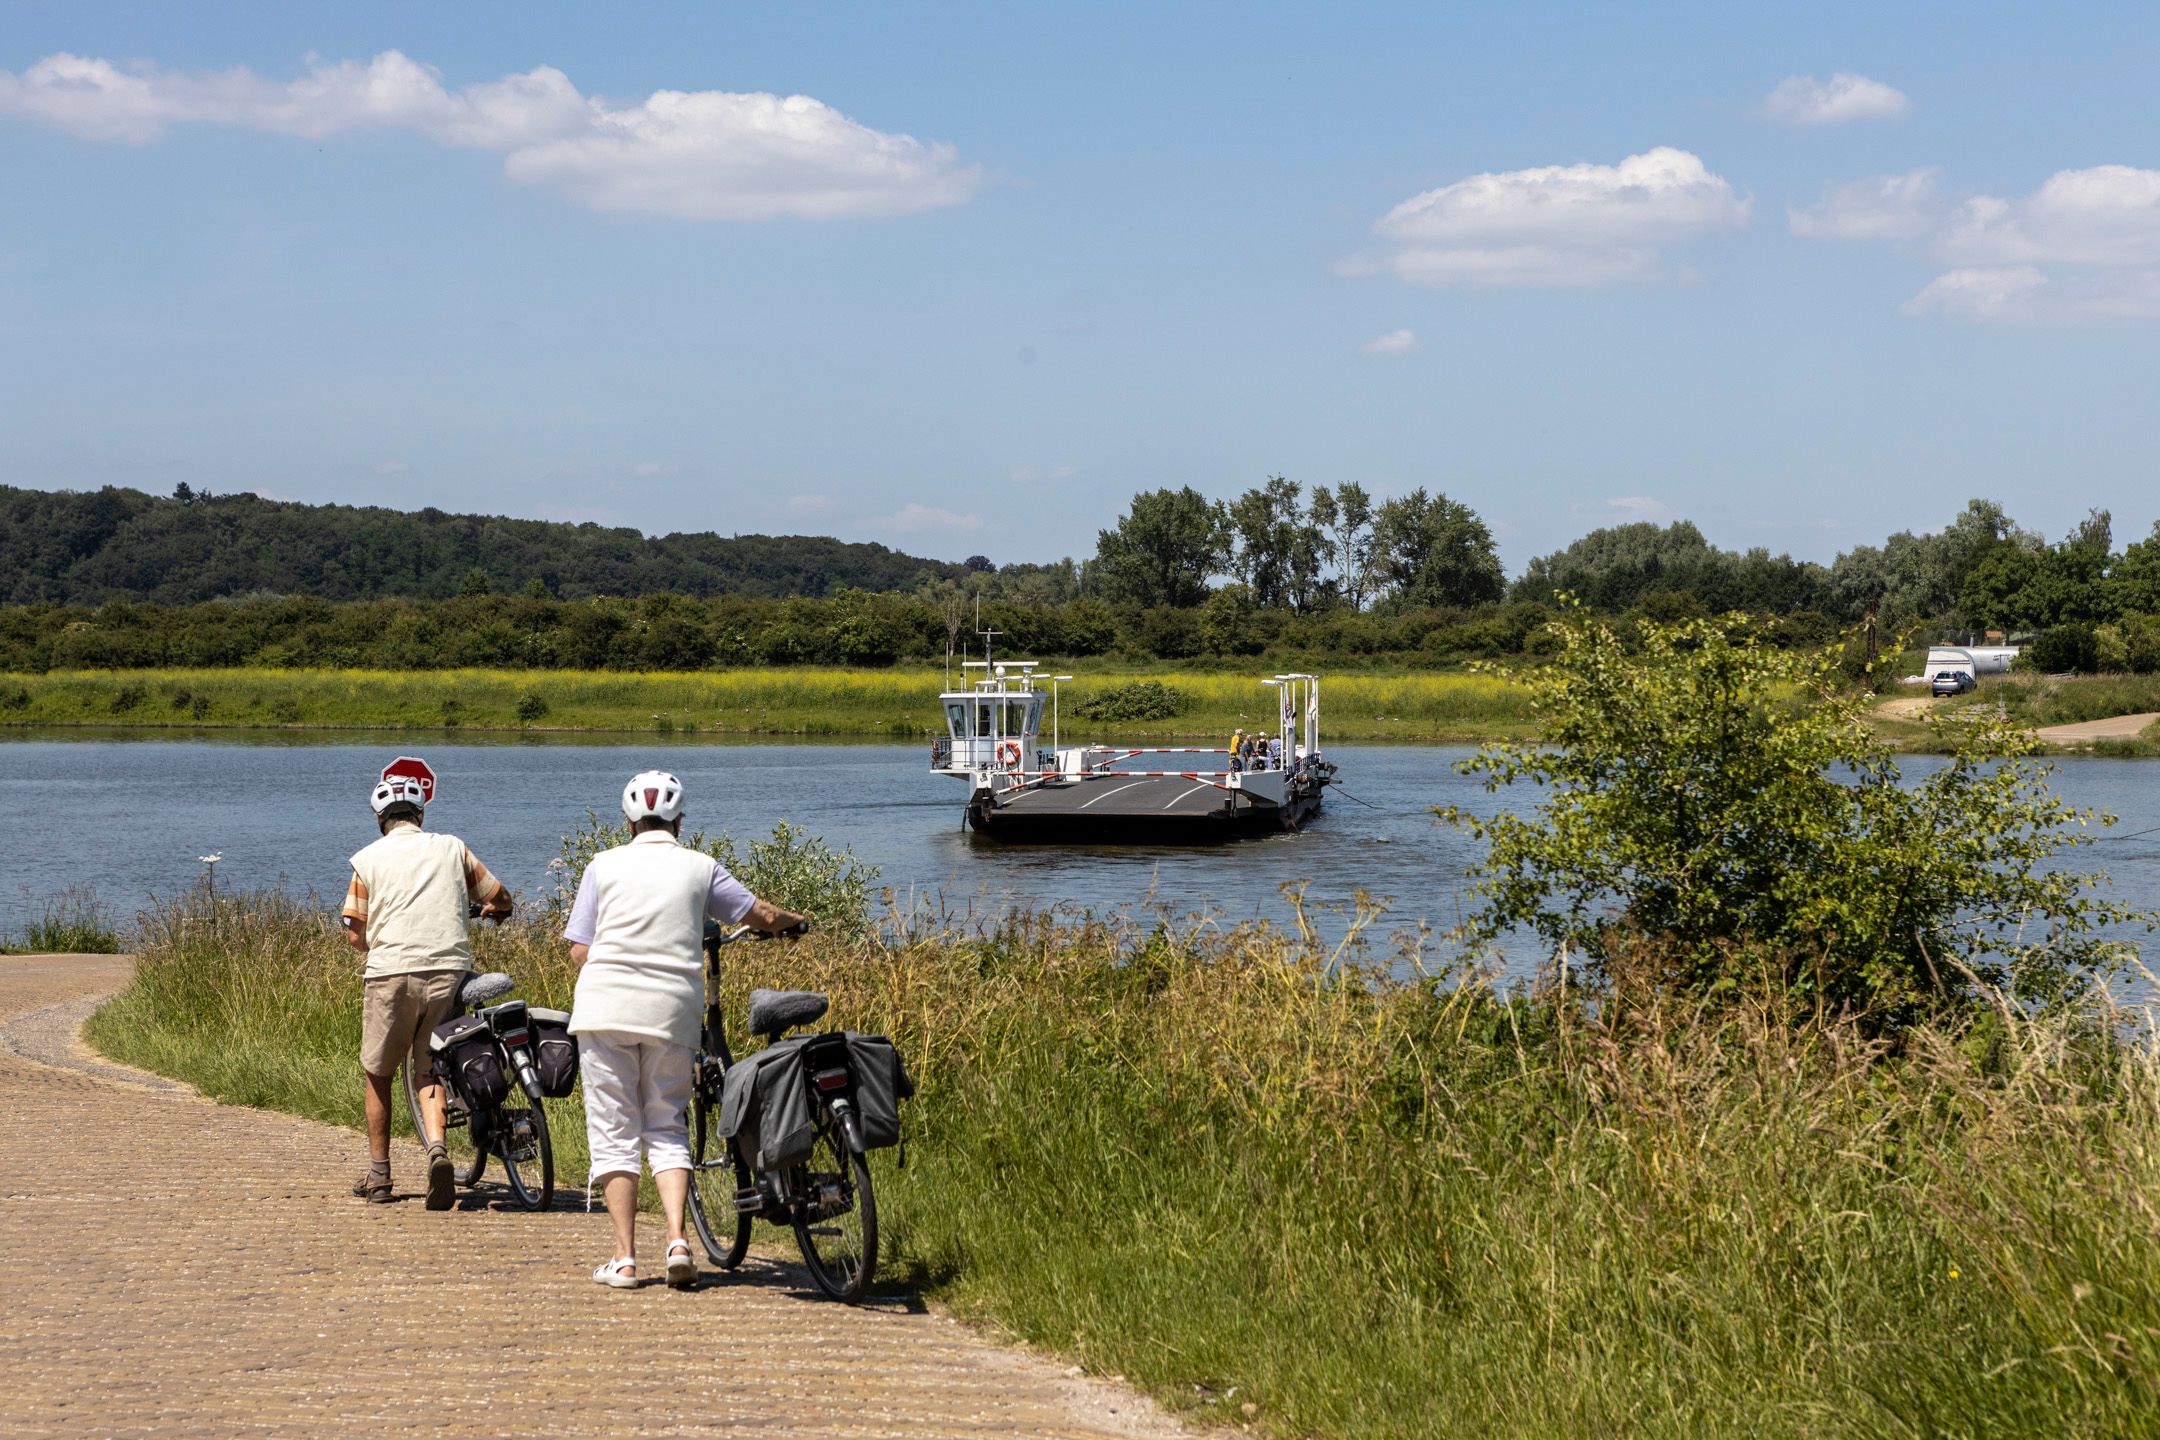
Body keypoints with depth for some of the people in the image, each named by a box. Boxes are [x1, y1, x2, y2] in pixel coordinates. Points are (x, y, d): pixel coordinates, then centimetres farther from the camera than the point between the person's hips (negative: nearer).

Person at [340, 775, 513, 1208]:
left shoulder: (369, 859, 8)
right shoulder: (452, 848, 12)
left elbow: (355, 933, 5)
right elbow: (499, 897, 15)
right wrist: (494, 909, 39)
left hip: (390, 973, -1)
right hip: (450, 971, 1)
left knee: (377, 1073, 14)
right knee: (428, 1070, 11)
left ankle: (378, 1176, 20)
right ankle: (437, 1149, -15)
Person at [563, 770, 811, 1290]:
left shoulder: (604, 866, 5)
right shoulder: (700, 867, 7)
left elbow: (579, 950, 2)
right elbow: (763, 915, 14)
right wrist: (796, 920, 36)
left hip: (606, 1010, -1)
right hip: (673, 1011, 1)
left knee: (613, 1133, 4)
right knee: (667, 1130, 11)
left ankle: (624, 1258, 1)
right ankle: (677, 1240, -8)